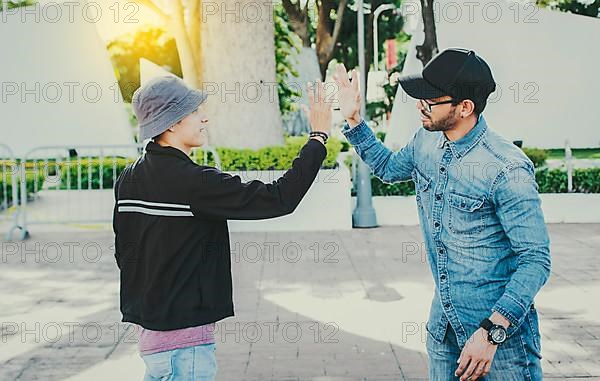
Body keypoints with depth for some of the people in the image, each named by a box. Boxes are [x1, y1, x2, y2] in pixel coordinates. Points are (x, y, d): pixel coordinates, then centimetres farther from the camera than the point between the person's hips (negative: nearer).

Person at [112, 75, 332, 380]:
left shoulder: (128, 179, 5)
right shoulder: (192, 181, -20)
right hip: (184, 336, -9)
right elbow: (279, 199, -21)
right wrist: (319, 135, -13)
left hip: (150, 327, 9)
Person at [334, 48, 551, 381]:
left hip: (501, 329, -7)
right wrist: (353, 120, 12)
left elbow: (535, 260, -20)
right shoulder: (425, 142, 0)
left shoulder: (506, 170, -22)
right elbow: (388, 168, 23)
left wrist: (492, 332, -26)